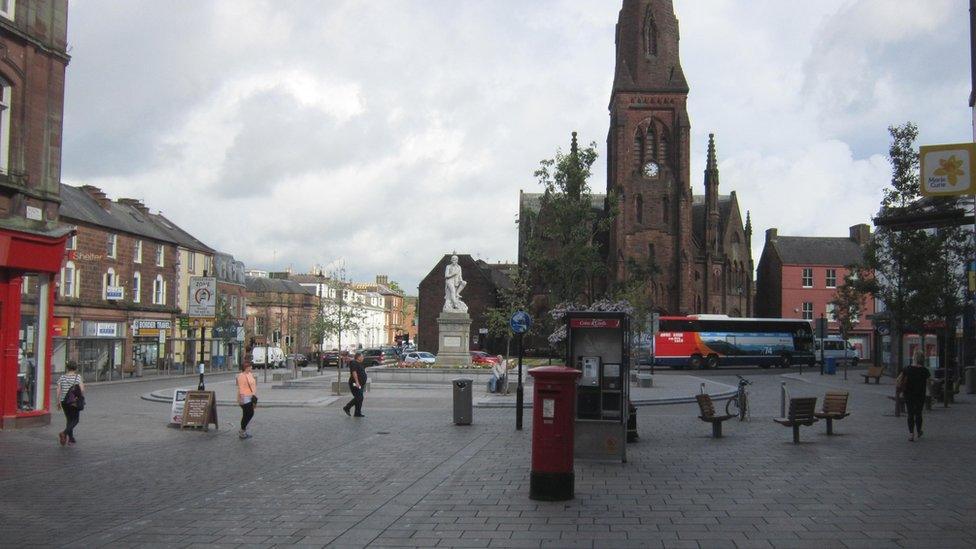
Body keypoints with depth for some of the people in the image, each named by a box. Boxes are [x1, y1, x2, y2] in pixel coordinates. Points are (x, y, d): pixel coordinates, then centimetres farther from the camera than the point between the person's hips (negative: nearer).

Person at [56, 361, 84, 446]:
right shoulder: (78, 377, -8)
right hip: (74, 402, -4)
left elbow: (58, 391, 0)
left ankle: (71, 439, 22)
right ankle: (64, 433, -15)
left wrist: (58, 402, 8)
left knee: (69, 419, 17)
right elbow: (82, 389, -16)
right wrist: (82, 397, 2)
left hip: (64, 402, 4)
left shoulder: (62, 377, 2)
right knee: (75, 420, 8)